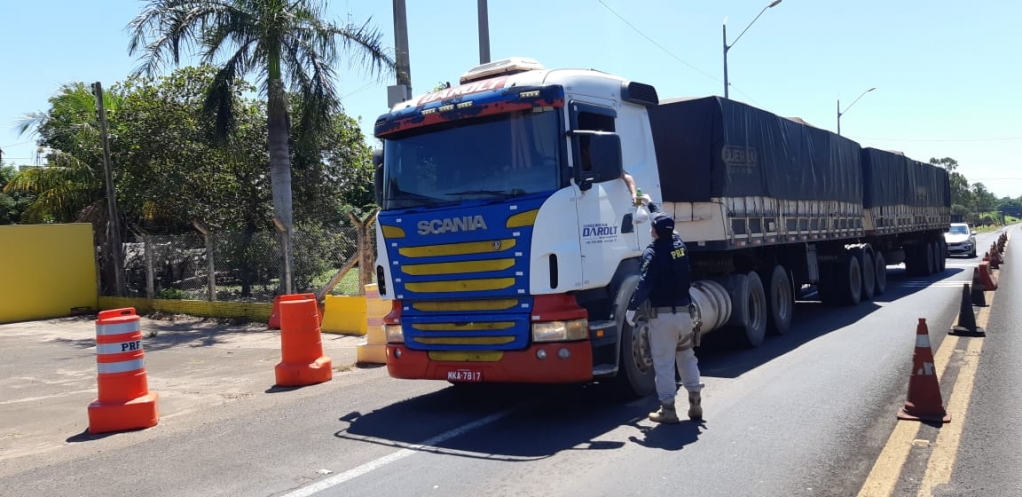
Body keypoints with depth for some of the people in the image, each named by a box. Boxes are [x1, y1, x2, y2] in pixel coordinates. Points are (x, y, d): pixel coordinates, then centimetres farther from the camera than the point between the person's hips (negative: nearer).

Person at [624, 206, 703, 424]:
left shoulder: (653, 252, -12)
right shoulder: (678, 244, 7)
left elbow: (645, 283, -24)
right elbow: (665, 222, 27)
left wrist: (631, 308, -20)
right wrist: (651, 204, 40)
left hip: (662, 315, -6)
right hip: (684, 312, 7)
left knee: (663, 363, 0)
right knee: (687, 359, 17)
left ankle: (668, 409, 3)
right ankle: (695, 404, 20)